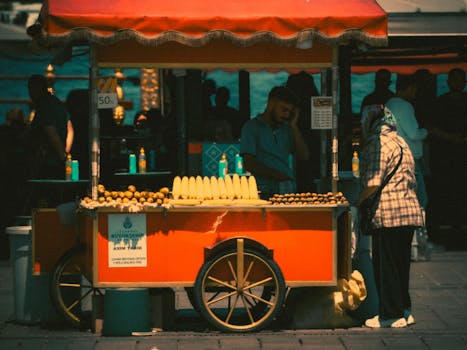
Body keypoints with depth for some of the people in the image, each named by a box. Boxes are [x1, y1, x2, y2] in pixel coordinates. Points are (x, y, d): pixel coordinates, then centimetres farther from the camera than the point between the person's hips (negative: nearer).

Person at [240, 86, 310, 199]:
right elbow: (249, 164, -4)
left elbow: (304, 156, 13)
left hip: (289, 190, 5)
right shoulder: (251, 127, 4)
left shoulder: (286, 128, 19)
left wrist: (293, 126, 9)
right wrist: (275, 175, -13)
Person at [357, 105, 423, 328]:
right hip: (410, 210, 9)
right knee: (401, 263, 14)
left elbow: (373, 183, -18)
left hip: (388, 213, -9)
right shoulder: (400, 141, 18)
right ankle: (404, 311, 19)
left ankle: (390, 315, 2)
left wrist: (357, 203, -4)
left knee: (385, 265, -2)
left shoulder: (378, 143, -11)